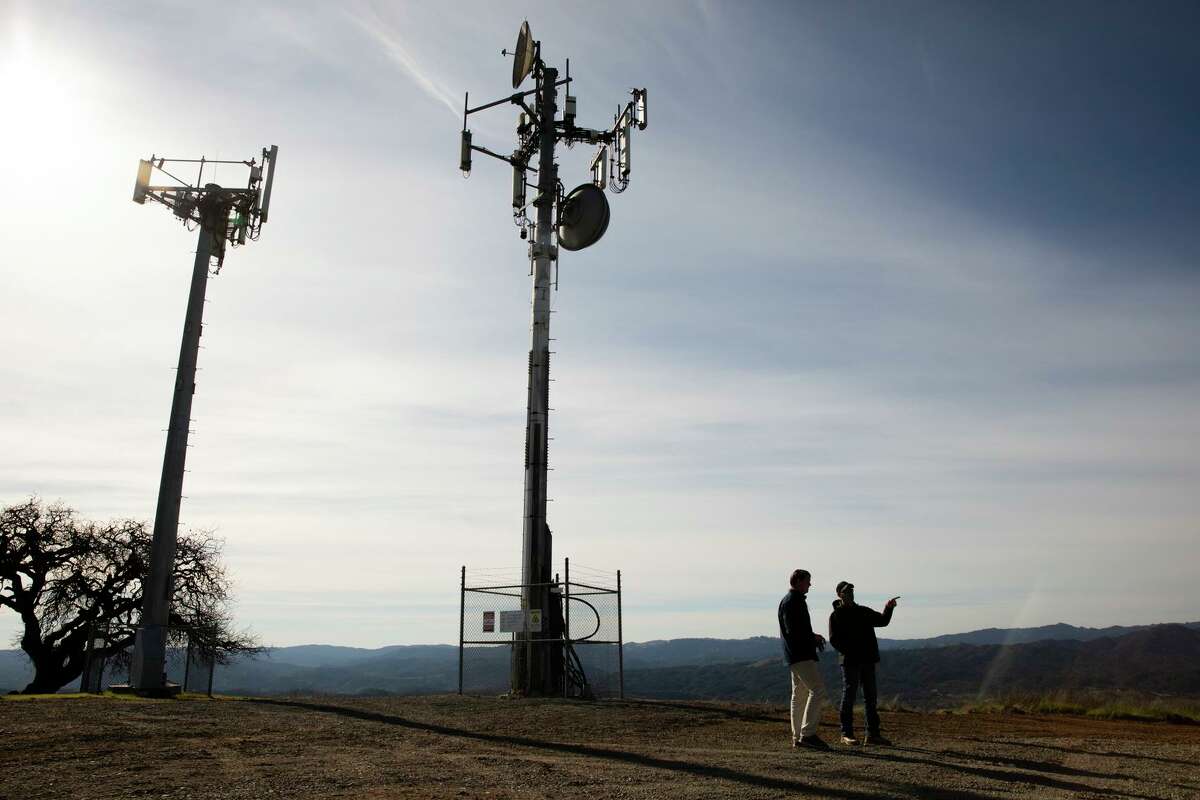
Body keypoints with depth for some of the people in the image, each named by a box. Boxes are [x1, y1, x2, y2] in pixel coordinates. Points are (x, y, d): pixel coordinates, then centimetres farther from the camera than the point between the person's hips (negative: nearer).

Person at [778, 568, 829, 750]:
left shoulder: (795, 600, 21)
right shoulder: (791, 601, -12)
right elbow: (793, 630, -20)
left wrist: (813, 636, 10)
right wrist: (814, 637, -8)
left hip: (796, 655, 11)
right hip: (801, 655, -11)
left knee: (799, 695, 11)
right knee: (818, 690, -14)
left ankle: (797, 737, 14)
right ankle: (808, 734, -16)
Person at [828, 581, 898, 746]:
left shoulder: (864, 611, 17)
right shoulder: (836, 615, -2)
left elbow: (882, 621, 7)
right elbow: (834, 640, -9)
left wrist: (888, 608, -10)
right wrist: (849, 652, -20)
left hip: (868, 660, 6)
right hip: (849, 661, -6)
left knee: (871, 697, 7)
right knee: (849, 697, -1)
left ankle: (872, 734, 12)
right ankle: (846, 734, 5)